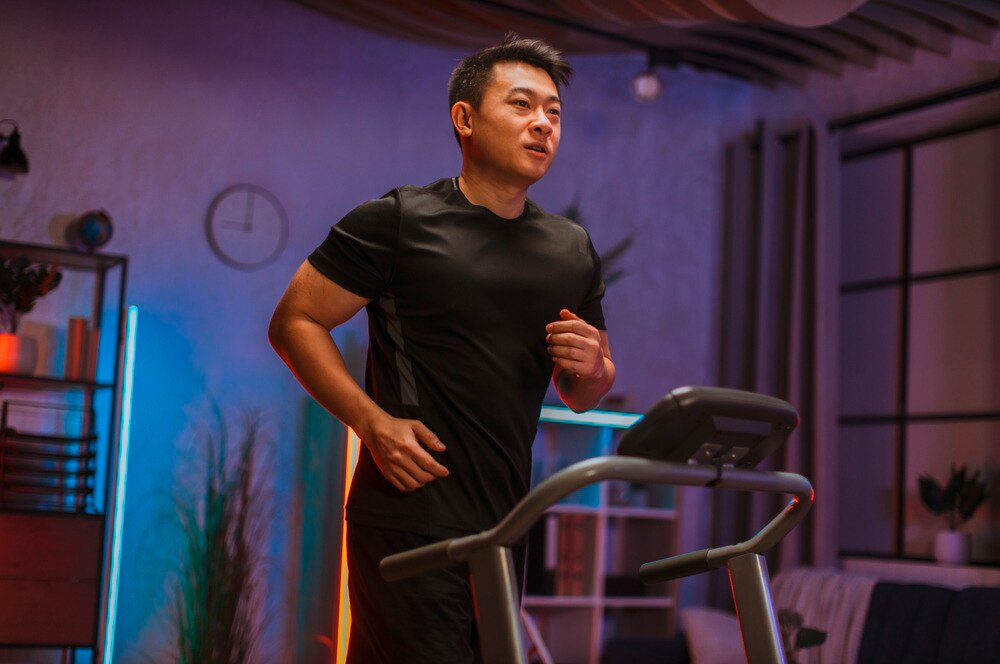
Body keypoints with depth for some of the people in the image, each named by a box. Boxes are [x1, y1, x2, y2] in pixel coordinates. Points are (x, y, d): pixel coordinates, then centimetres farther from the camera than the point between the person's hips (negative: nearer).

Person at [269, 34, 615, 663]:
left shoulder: (574, 252, 14)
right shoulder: (394, 223, -2)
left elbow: (585, 395, 22)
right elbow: (295, 322, -1)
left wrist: (589, 368, -3)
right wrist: (373, 422, -14)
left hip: (503, 530, 6)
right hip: (409, 523, -6)